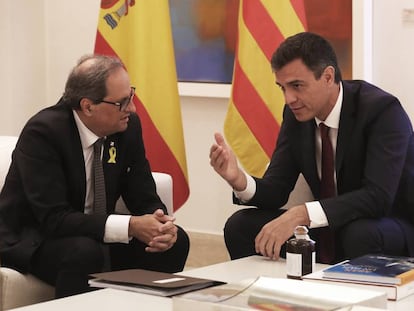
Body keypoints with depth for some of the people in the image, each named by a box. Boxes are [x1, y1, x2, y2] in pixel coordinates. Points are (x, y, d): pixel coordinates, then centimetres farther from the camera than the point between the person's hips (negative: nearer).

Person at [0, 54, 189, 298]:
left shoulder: (128, 125, -6)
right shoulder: (43, 132, -23)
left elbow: (144, 198, 0)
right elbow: (54, 218, -28)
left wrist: (160, 224, -24)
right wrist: (130, 226, -34)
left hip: (94, 234, 6)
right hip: (32, 241, -6)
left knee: (176, 241, -11)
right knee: (85, 252, -36)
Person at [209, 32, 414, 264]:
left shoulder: (383, 109, -22)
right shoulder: (296, 114, -3)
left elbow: (378, 196, -32)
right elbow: (276, 190, -2)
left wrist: (301, 214, -40)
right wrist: (239, 180, -25)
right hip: (330, 229, 6)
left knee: (359, 235, -39)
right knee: (240, 225, -10)